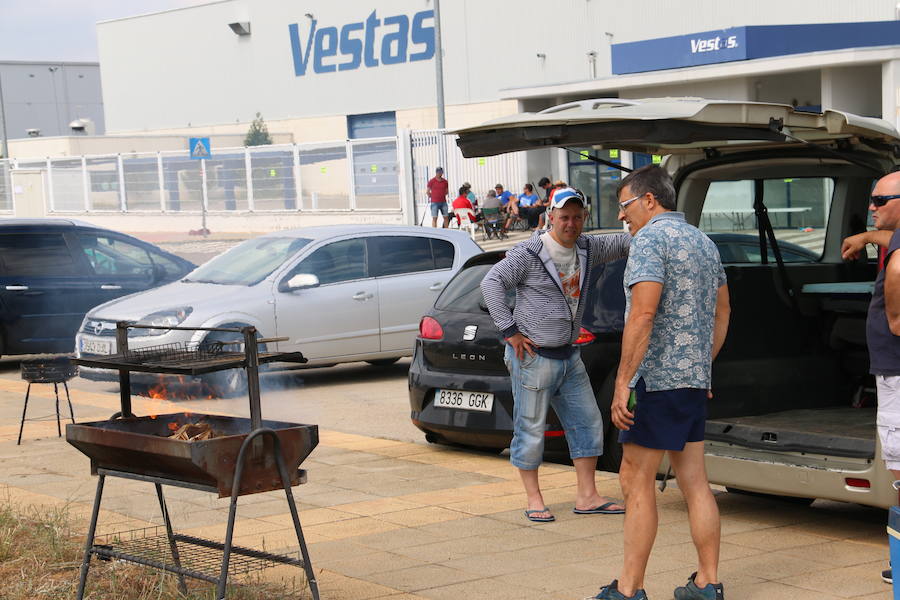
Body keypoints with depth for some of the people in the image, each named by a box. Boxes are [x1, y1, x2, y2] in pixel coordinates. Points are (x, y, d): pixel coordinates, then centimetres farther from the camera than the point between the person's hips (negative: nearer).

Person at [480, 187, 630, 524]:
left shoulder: (586, 249, 8)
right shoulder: (530, 253, -13)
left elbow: (623, 243, 16)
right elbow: (492, 282, -15)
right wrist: (509, 330, -18)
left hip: (568, 356, 8)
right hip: (533, 357, -7)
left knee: (588, 423, 9)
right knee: (531, 430, -1)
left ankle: (587, 496, 16)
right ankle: (533, 499, 12)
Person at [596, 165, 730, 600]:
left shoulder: (650, 238, -11)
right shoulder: (703, 242, 17)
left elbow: (643, 313, -21)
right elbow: (722, 312, 23)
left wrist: (623, 380, -21)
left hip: (657, 377, -9)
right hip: (694, 378, 9)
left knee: (636, 482, -4)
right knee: (694, 482, 11)